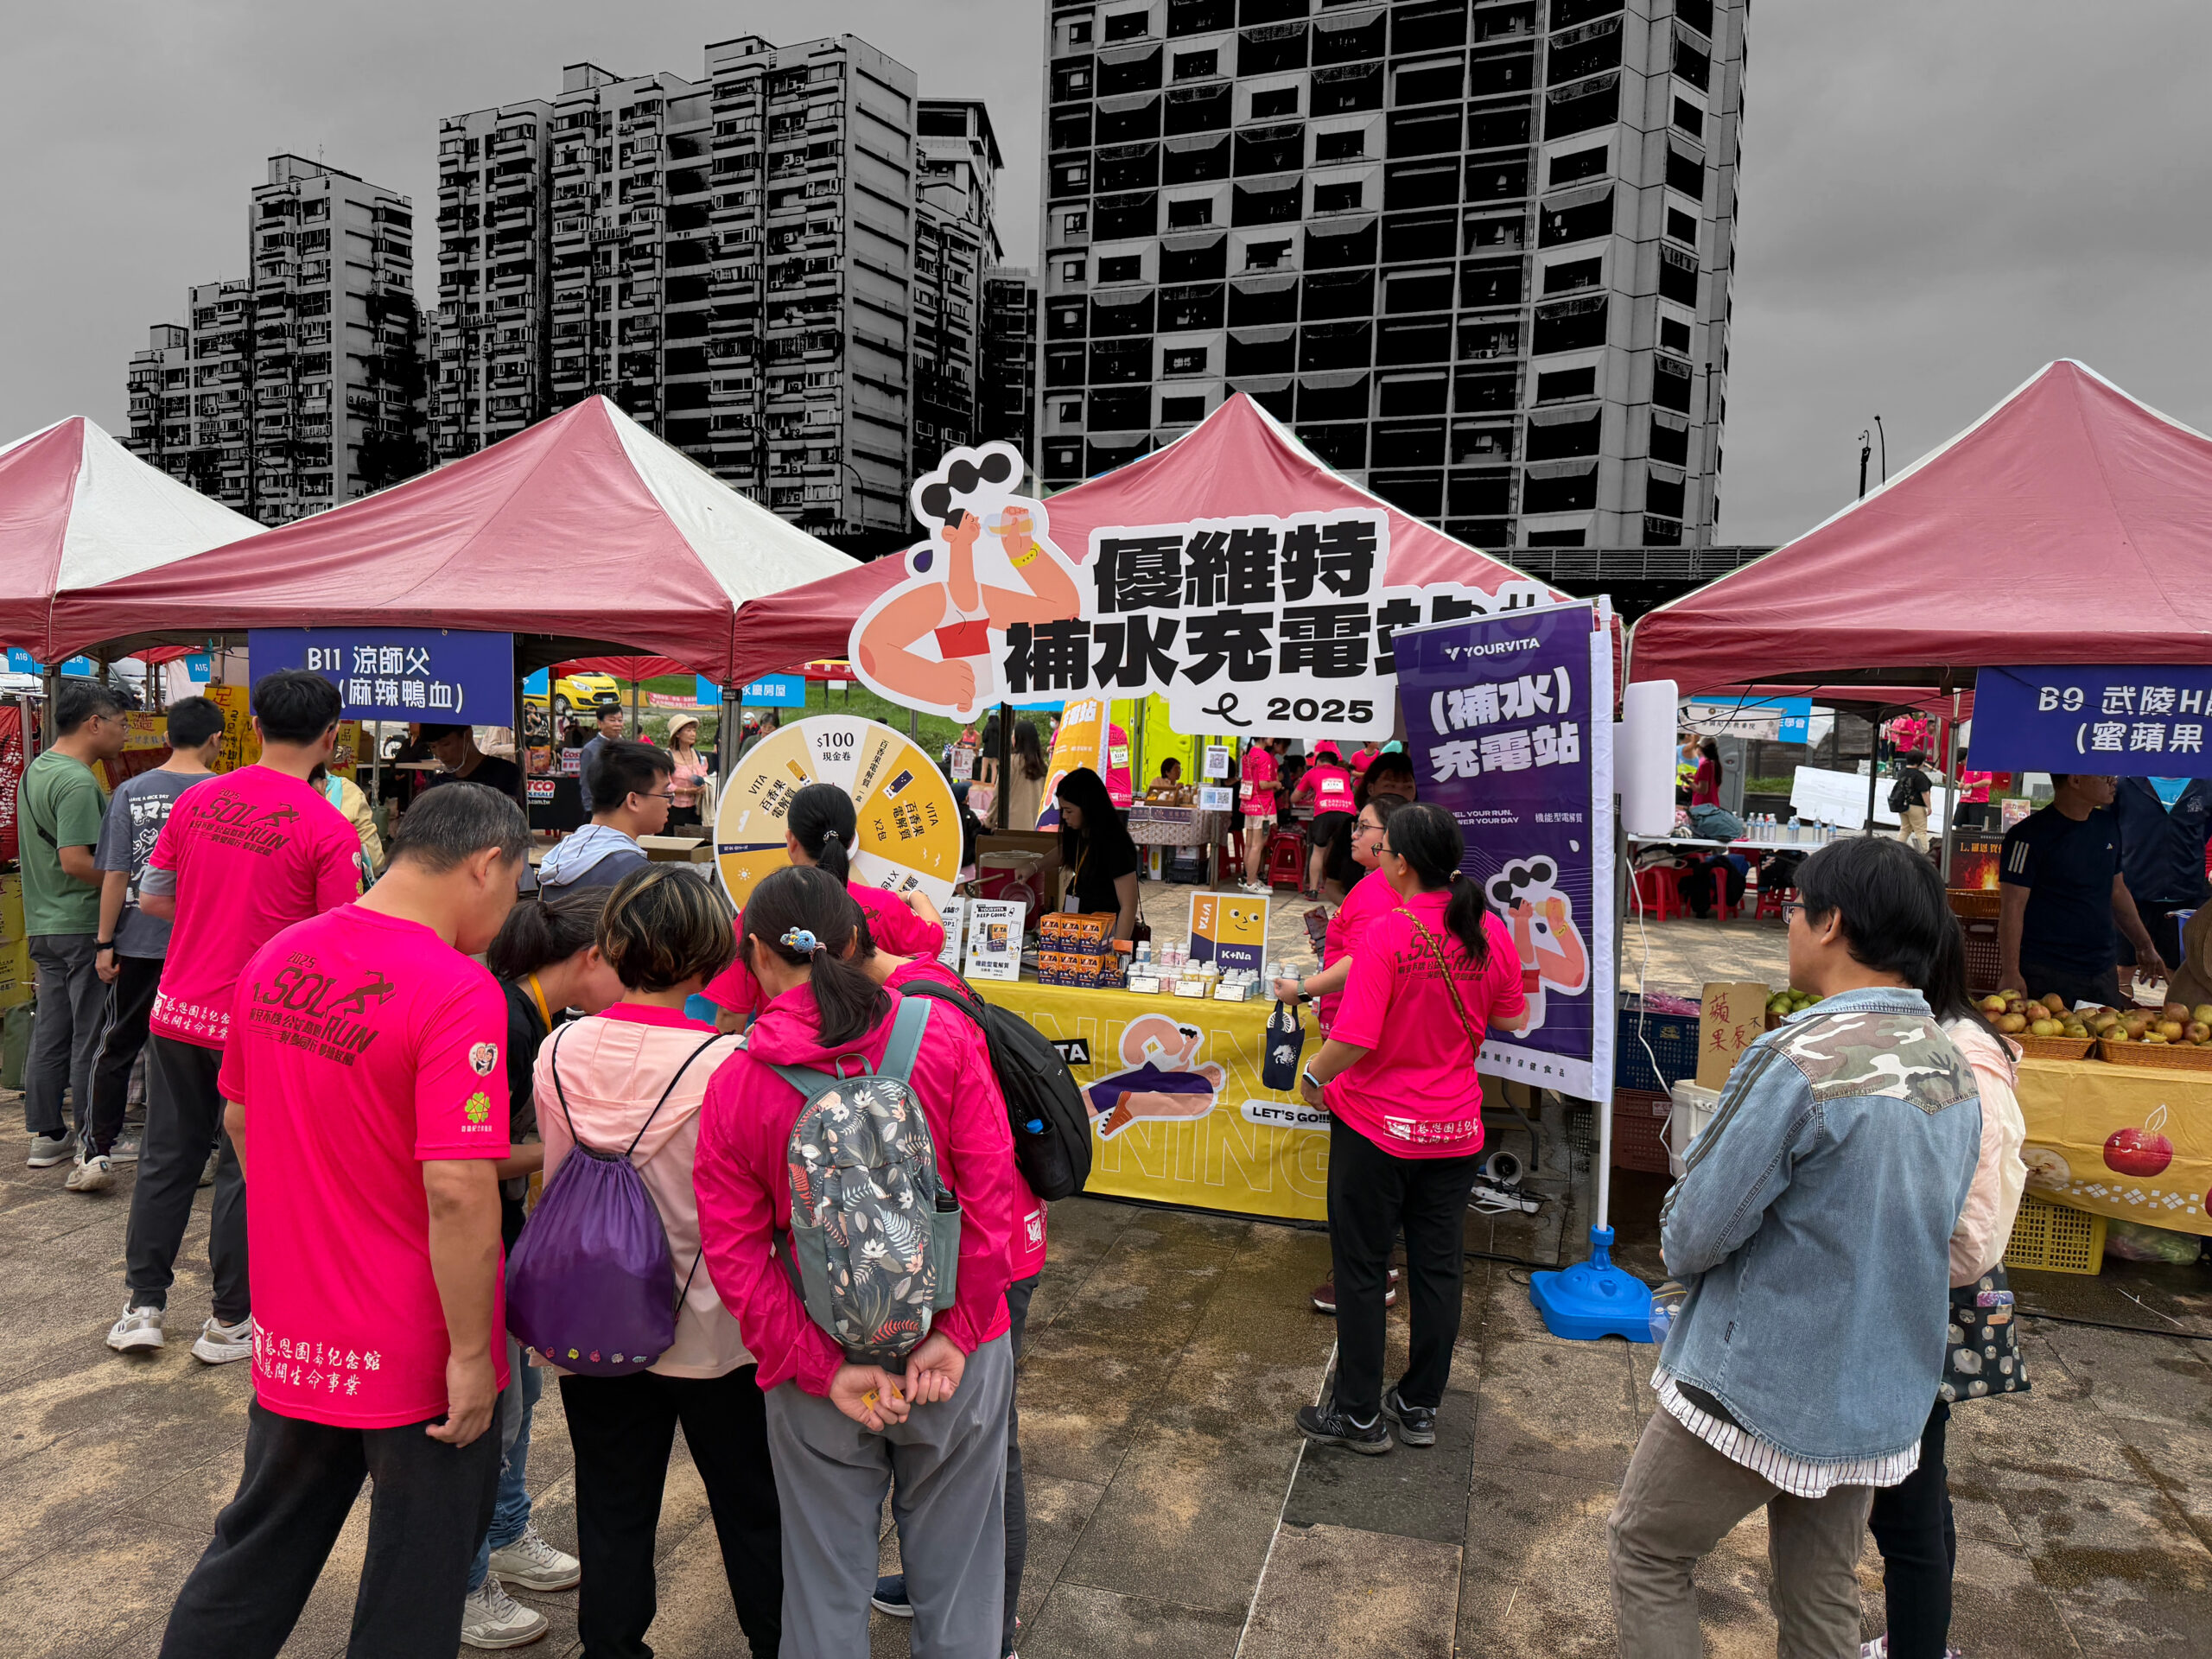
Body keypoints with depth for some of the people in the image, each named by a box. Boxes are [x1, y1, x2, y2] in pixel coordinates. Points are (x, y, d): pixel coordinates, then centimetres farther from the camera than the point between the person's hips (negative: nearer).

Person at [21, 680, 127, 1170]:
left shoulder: (36, 768, 13)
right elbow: (76, 861, -24)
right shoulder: (77, 781, -19)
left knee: (50, 1033, 15)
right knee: (93, 1037, -1)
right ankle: (93, 1143, 6)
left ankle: (45, 1135, 23)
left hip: (43, 923, 10)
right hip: (83, 925, -10)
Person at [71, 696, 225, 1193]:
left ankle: (97, 1153, 12)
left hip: (138, 942, 2)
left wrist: (105, 941, 4)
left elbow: (115, 874, -1)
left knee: (117, 1047, 13)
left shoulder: (132, 791, -1)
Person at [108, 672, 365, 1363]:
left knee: (166, 1157, 19)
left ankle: (142, 1305, 28)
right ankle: (229, 1320, 21)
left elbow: (151, 898, 7)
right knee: (246, 1170, 9)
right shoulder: (329, 829, -16)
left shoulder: (195, 801, 0)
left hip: (176, 1013, 5)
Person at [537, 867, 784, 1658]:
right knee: (752, 1511, 18)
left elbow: (557, 1182, 3)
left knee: (612, 1512, 21)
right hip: (710, 1331, -3)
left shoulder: (560, 1051, -10)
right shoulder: (726, 1064, -25)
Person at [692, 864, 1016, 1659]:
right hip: (955, 1357, 0)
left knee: (826, 1579, 19)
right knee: (956, 1569, 18)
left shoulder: (735, 1084, -9)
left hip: (821, 1377, 0)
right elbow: (990, 1191, -14)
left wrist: (823, 1370, -9)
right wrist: (956, 1333, -9)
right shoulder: (943, 1033, -11)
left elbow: (733, 1255, -10)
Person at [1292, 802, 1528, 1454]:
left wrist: (1311, 1078, -6)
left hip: (1377, 1128, -5)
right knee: (1438, 1267, 16)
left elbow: (1354, 1040, -23)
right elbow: (1513, 1018, 9)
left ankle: (1359, 1414, 21)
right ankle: (1420, 1407, 29)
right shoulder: (1490, 931, -4)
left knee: (1361, 1271, 10)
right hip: (1455, 1130, 5)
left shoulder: (1386, 934, -21)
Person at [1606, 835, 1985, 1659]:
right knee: (1823, 1592, 21)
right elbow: (1914, 1228, 10)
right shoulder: (1956, 1071, 0)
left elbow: (1693, 1234, -22)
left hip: (1761, 1390, -7)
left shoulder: (1800, 1058, -25)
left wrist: (1684, 1248, 1)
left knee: (1644, 1548, 13)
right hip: (1884, 1402, 7)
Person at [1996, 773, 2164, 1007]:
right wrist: (2011, 974, -20)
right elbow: (2012, 908, -15)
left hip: (2103, 972, 7)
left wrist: (2145, 946, 23)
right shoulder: (2029, 835, -12)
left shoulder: (2108, 825, 11)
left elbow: (2118, 891, 23)